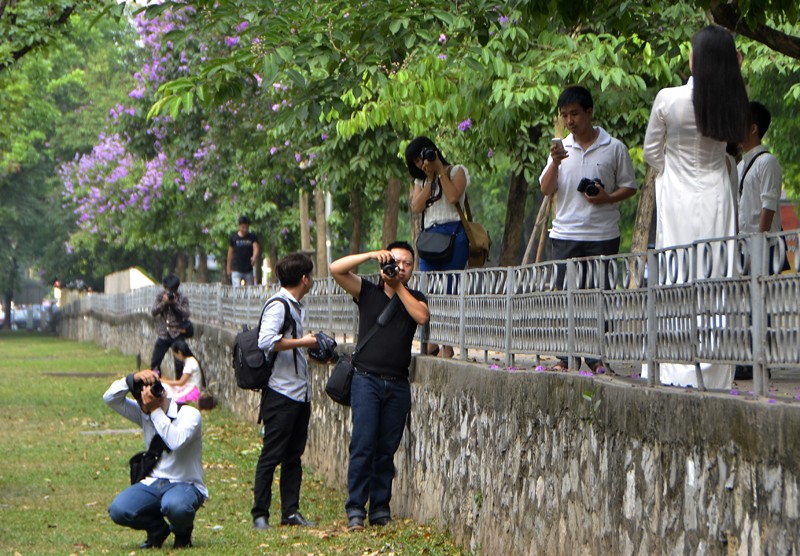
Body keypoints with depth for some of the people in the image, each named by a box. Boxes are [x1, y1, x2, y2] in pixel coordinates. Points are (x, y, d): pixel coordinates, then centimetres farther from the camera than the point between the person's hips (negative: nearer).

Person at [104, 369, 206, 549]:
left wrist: (156, 410, -26)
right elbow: (110, 398, -1)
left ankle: (183, 531, -2)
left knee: (174, 506, -41)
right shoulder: (144, 414, 7)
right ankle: (157, 529, 9)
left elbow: (176, 442, -29)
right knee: (118, 510, -23)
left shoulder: (189, 414, -10)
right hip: (153, 483, 5)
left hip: (185, 485, -5)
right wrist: (133, 378, -16)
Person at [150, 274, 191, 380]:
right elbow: (154, 312, -4)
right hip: (163, 334, 3)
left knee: (179, 364, -6)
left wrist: (175, 304, -19)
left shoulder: (183, 299, -3)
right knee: (154, 362, 4)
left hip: (177, 335, -3)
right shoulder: (160, 296, 4)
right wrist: (164, 303, -18)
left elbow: (186, 314, -12)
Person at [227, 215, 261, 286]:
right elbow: (230, 252, 9)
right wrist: (228, 267, 11)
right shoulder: (233, 237, 2)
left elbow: (256, 248, -12)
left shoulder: (252, 237, 2)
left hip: (249, 270, 2)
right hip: (236, 270, -1)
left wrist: (254, 257, -34)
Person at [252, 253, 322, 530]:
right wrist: (303, 342, -18)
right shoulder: (278, 306, -12)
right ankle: (260, 514, -1)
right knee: (272, 455, -5)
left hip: (300, 391, 9)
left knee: (294, 455, 10)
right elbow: (267, 341, -25)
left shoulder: (297, 307, 18)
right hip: (280, 392, -9)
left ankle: (291, 511, 15)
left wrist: (312, 346, 11)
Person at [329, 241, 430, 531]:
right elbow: (336, 269, -5)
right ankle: (355, 510, -8)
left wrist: (399, 286, -4)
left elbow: (422, 316, -9)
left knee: (387, 449, 4)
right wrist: (371, 256, -11)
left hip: (398, 385, 2)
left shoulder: (414, 298, 13)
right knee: (363, 445, -10)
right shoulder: (367, 292, 7)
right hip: (367, 379, -2)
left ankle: (380, 508, 9)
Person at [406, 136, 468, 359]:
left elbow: (453, 197, -11)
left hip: (453, 234, -6)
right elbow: (416, 207, 5)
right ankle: (431, 344, -2)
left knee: (449, 293, -9)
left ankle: (448, 348, -11)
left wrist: (440, 170, -4)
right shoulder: (421, 181, 23)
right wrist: (430, 179, 3)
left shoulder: (457, 171, 9)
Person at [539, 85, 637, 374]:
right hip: (565, 234, 3)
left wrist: (607, 198, -14)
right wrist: (555, 163, -13)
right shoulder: (561, 148, 11)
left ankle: (597, 358, 2)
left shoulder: (614, 148, 1)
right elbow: (546, 189, 4)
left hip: (602, 234, -3)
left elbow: (629, 187, 5)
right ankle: (567, 357, 7)